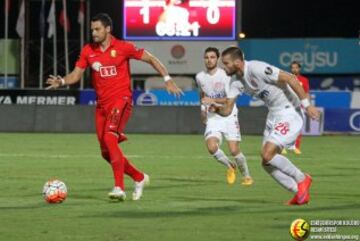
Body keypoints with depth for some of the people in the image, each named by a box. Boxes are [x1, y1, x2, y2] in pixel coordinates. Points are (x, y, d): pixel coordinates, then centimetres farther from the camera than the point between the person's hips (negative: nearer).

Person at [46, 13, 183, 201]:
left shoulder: (122, 47, -7)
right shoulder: (88, 51, 5)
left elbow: (151, 59, -1)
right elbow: (76, 75, 5)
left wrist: (167, 79, -9)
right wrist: (61, 81, -15)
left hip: (121, 100, -6)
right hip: (101, 104, 6)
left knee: (109, 137, -28)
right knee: (107, 153, 7)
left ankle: (119, 188, -29)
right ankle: (139, 178, 29)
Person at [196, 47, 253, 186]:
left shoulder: (225, 75, -12)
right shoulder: (200, 77, 3)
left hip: (229, 116, -3)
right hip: (213, 118, 3)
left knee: (234, 150, -10)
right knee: (211, 147, -19)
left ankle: (246, 176, 16)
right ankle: (229, 167, 10)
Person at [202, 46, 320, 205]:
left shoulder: (256, 69, -23)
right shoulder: (237, 81, 4)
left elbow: (290, 79, -23)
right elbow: (227, 110, 3)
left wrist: (306, 105, -23)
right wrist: (214, 105, -19)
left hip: (289, 113, -9)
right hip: (274, 115, 9)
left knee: (268, 154, -18)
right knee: (267, 163, 5)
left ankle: (302, 179, 2)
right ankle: (300, 192, 16)